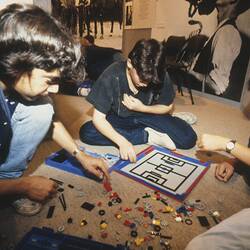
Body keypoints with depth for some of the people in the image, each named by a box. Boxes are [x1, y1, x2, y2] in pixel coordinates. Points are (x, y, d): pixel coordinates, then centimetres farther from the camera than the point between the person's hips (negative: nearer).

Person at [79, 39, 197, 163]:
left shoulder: (161, 76, -22)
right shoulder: (111, 76, -27)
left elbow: (167, 107, -4)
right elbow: (98, 118, -25)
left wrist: (142, 108, -22)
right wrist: (122, 142, -39)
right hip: (118, 119, 2)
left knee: (188, 137, -17)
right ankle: (148, 135, -21)